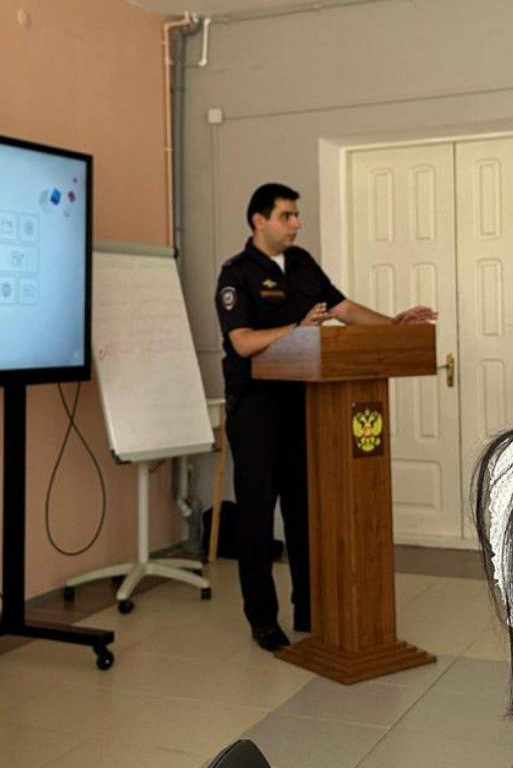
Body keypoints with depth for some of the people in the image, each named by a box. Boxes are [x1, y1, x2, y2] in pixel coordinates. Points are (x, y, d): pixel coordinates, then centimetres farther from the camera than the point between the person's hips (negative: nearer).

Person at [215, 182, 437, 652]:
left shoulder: (302, 263, 11)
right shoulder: (238, 274, -9)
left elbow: (343, 308, 13)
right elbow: (243, 342, -21)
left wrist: (393, 323, 0)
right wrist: (298, 328, -32)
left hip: (301, 399, 6)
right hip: (255, 406, -6)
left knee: (305, 505, 11)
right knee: (257, 508, 0)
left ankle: (310, 609, 22)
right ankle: (262, 618, 11)